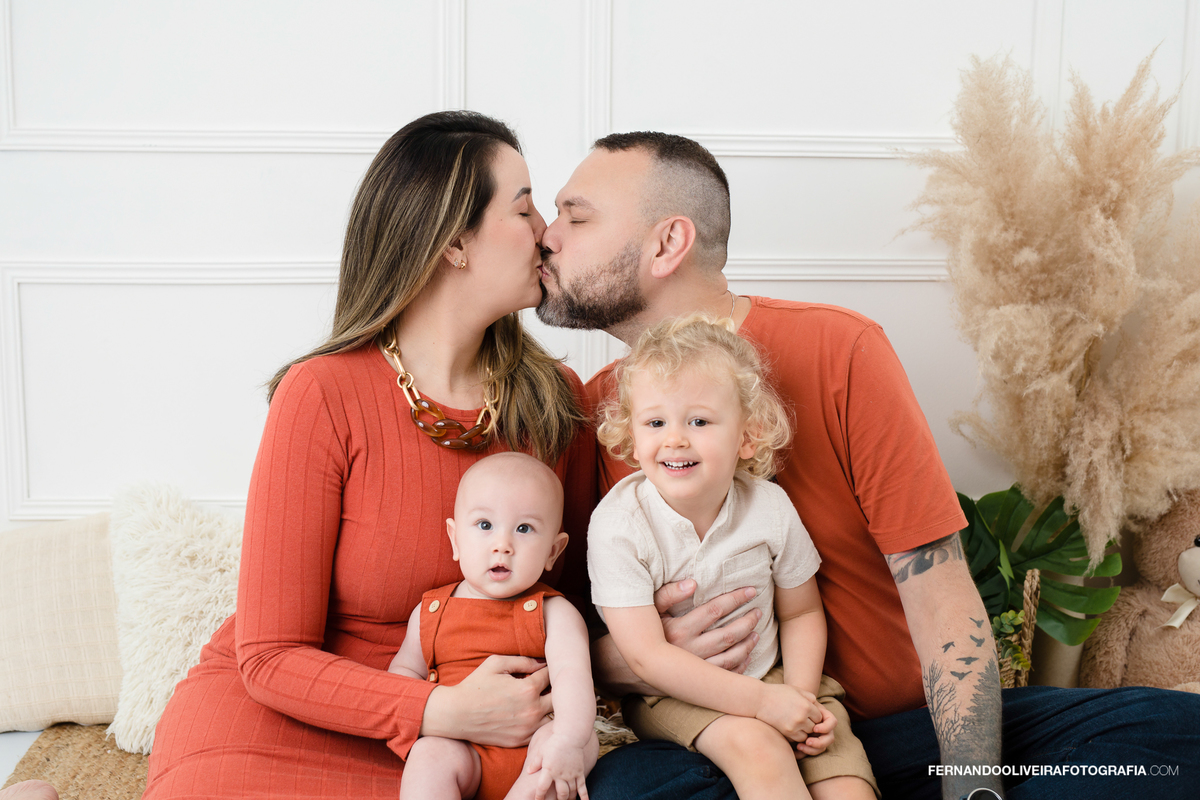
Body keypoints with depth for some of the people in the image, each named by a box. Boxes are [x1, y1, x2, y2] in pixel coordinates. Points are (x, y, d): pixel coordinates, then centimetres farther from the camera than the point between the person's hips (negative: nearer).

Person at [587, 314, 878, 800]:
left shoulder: (770, 507, -10)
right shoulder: (617, 523, -20)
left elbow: (801, 613, 4)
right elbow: (645, 655, -21)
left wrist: (801, 695, -14)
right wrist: (761, 701, -25)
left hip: (772, 675, 3)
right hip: (671, 692, -2)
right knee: (754, 746, -28)